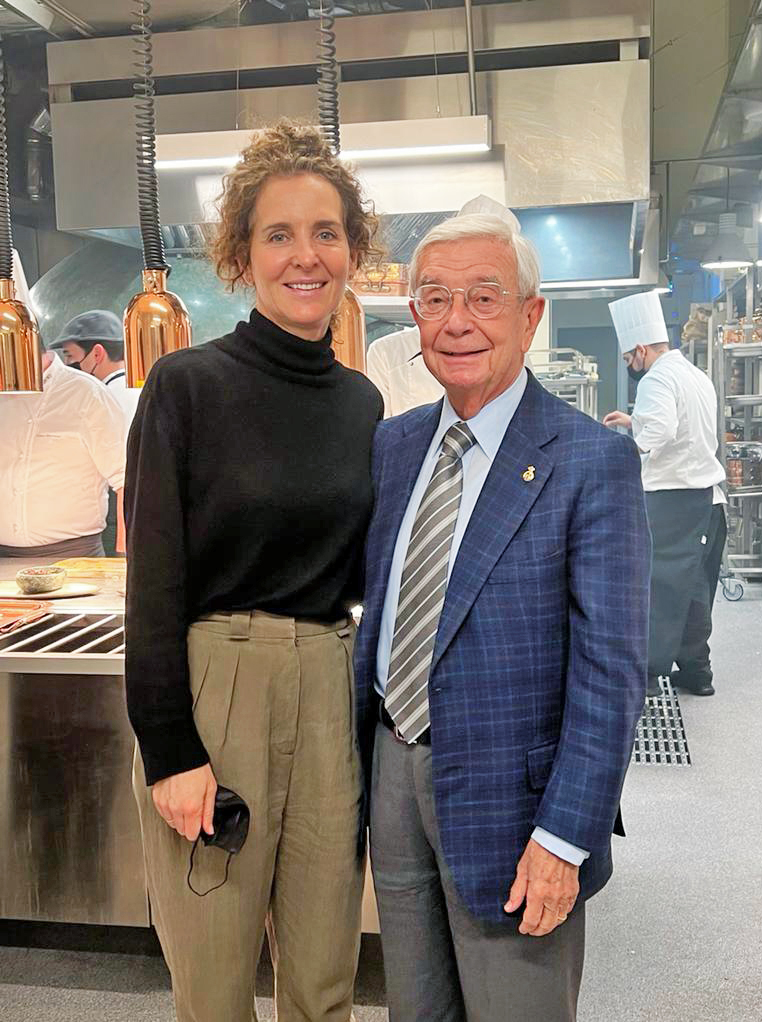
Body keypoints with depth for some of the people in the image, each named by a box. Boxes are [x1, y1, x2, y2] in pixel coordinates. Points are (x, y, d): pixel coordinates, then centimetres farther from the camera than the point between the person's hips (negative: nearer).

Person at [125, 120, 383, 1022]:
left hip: (331, 693, 5)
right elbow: (153, 580, -9)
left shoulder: (362, 401, 8)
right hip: (212, 687, -4)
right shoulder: (188, 386, -7)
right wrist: (170, 749, -11)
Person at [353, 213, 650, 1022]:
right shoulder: (393, 444, 5)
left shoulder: (592, 461, -14)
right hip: (395, 766, 6)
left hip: (505, 793, -5)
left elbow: (610, 672, -15)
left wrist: (563, 839, -17)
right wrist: (358, 757, 11)